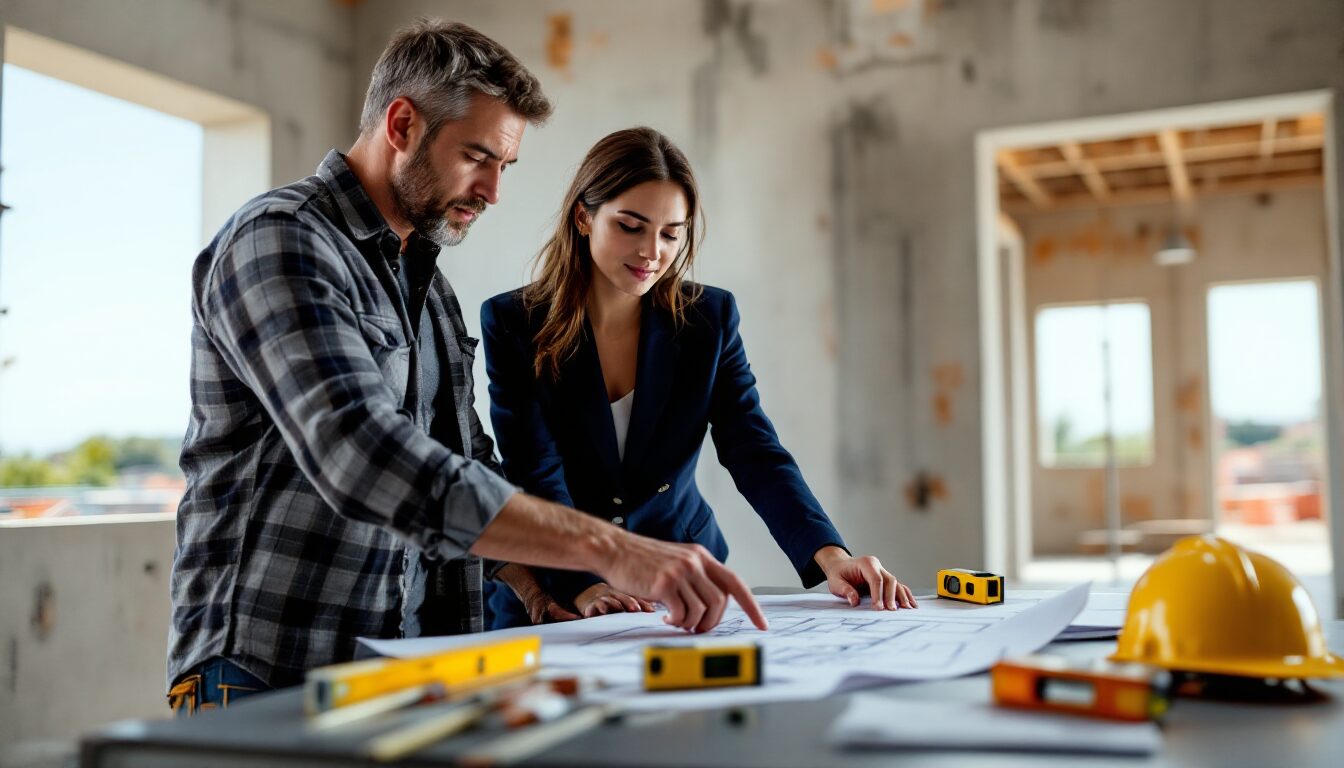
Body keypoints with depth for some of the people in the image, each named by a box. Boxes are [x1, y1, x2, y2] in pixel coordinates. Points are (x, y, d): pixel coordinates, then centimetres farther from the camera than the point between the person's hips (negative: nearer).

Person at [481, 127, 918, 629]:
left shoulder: (710, 318, 2)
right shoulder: (512, 323, -6)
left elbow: (755, 454, -5)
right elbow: (536, 475, -13)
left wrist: (830, 555, -22)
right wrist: (584, 587, -29)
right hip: (552, 601, -1)